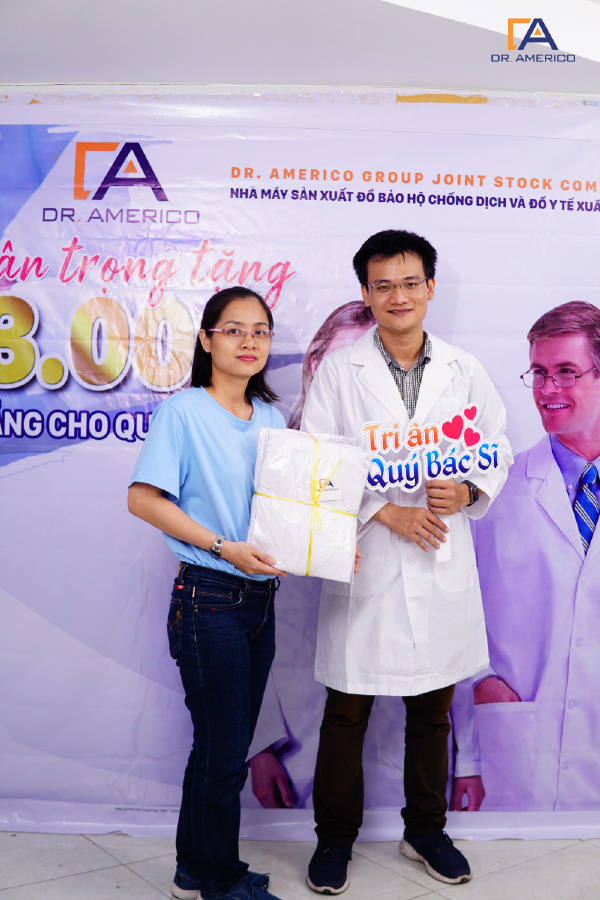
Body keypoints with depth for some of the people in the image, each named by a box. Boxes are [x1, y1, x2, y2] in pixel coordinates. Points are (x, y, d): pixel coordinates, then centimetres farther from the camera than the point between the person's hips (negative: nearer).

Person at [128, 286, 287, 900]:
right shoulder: (183, 412, -8)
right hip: (209, 600, -6)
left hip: (260, 597, 7)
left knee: (226, 746, 16)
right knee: (224, 749, 3)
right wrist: (224, 547, -20)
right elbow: (143, 498, -14)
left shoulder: (272, 419, 11)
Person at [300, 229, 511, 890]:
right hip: (364, 562, -2)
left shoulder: (463, 371, 6)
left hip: (441, 566, 3)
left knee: (433, 708, 16)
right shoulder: (338, 370, -1)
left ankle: (426, 831, 36)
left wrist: (469, 491, -10)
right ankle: (335, 837, 27)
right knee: (347, 711, 7)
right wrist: (386, 513, -15)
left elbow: (498, 450, 12)